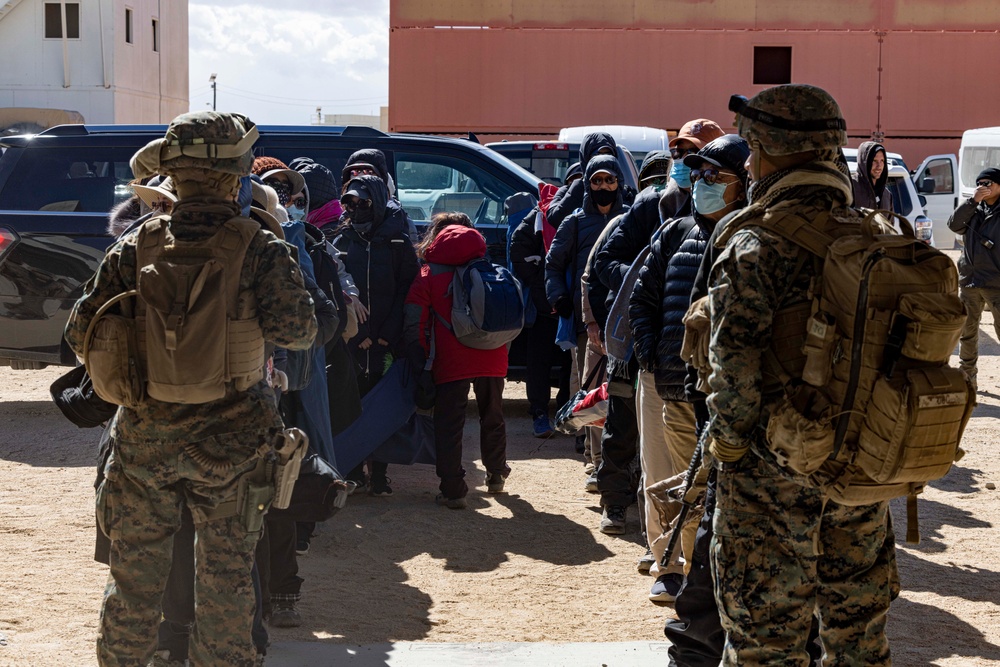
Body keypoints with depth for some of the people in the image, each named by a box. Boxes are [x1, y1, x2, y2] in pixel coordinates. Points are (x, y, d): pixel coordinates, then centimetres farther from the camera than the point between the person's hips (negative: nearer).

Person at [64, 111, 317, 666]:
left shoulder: (135, 248, -2)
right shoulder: (260, 250, -10)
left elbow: (80, 335, 0)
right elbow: (293, 329, -17)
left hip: (144, 438, 2)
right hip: (230, 443, -2)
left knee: (133, 582, 15)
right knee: (225, 582, 11)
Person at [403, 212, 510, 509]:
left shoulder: (428, 276, 2)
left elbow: (414, 322, -4)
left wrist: (419, 359, 1)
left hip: (451, 362, -4)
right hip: (491, 359, 4)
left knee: (449, 425, 1)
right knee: (492, 417, 21)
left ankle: (453, 490, -3)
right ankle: (495, 476, 34)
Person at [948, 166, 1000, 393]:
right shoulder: (975, 210, 12)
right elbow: (954, 224, -2)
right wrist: (972, 201, -10)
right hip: (969, 280, 5)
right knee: (967, 331, 11)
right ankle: (967, 376, 23)